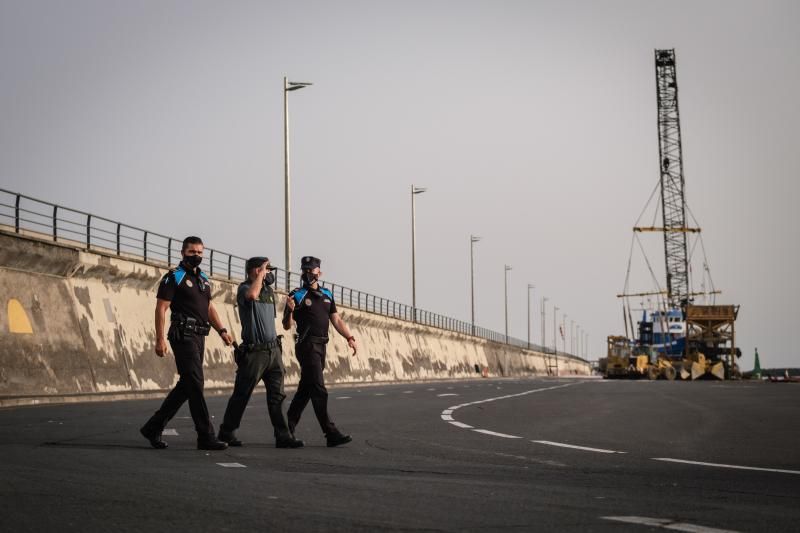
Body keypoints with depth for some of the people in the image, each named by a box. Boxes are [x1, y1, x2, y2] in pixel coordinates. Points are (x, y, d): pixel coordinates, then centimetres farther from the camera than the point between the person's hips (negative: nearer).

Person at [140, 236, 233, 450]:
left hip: (199, 337, 9)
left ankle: (153, 427, 19)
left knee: (186, 385, 10)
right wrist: (160, 339, -16)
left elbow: (209, 308, 24)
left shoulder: (204, 280, 19)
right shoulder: (174, 277, -4)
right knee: (195, 384, -10)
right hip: (183, 335, -8)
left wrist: (222, 331, 10)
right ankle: (206, 437, -9)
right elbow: (161, 308, -9)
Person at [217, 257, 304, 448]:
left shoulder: (269, 291, 16)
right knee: (241, 395, 2)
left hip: (273, 350, 7)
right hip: (254, 351, -7)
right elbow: (252, 295, -32)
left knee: (277, 396, 2)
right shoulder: (245, 288, -7)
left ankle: (283, 436, 1)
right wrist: (261, 274, -19)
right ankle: (227, 432, 14)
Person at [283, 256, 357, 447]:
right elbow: (287, 326, -4)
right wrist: (290, 311, -24)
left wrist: (349, 337, 2)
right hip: (307, 345, -7)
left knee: (305, 389, 13)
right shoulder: (297, 295, -3)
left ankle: (288, 427, 23)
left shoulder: (327, 295, 15)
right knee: (319, 390, -11)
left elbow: (336, 320, 15)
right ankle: (331, 433, -15)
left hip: (321, 346, 7)